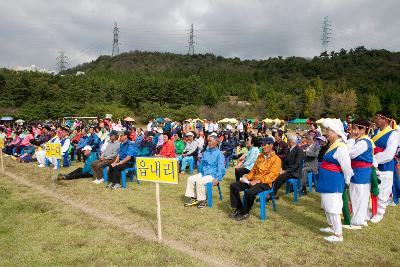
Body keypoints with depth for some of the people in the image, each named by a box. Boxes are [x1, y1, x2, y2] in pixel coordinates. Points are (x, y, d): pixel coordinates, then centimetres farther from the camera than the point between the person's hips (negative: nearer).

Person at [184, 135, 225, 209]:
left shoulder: (219, 154, -8)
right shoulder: (206, 152, 12)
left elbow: (221, 168, -12)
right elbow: (202, 163, 23)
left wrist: (217, 179, -19)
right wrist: (200, 173, 14)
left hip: (212, 175, -7)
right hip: (203, 173, 7)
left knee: (200, 181, -29)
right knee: (190, 179, -11)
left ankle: (202, 200, -13)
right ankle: (192, 198, -4)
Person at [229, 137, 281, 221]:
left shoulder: (276, 159, -7)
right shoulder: (260, 156, 16)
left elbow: (271, 176, -17)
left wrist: (257, 181, -24)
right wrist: (247, 177, 1)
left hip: (265, 183, -7)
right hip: (253, 180, 8)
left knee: (250, 192, -36)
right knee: (233, 186, -7)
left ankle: (245, 213, -11)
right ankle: (238, 208, 2)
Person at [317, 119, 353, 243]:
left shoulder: (341, 148, -21)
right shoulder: (332, 146, 9)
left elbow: (347, 168, -18)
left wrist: (346, 182, -4)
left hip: (334, 182, -10)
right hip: (327, 181, 10)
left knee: (332, 207, -2)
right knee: (326, 206, 22)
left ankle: (338, 235, 10)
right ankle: (332, 227, 40)